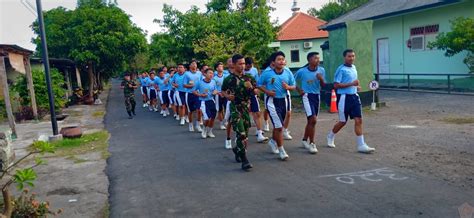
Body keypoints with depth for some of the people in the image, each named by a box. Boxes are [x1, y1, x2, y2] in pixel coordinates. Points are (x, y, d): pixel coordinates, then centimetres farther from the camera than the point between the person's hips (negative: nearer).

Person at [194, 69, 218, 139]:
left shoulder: (213, 82, 1)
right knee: (207, 118, -13)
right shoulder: (200, 82, -9)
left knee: (212, 118, 5)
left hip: (211, 101, 4)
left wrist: (215, 92, -9)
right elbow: (194, 91, 0)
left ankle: (209, 132, 27)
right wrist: (200, 95, -15)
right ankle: (204, 131, 15)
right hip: (203, 102, -4)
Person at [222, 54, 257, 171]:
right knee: (241, 134, -13)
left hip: (246, 108, 5)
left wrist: (251, 87, -13)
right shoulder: (229, 79, -3)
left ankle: (237, 150, 40)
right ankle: (244, 160, -9)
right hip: (235, 108, -4)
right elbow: (223, 91, 11)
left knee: (245, 133, 12)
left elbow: (255, 92, 8)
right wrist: (227, 96, -10)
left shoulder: (248, 77, 5)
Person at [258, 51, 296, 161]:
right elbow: (260, 85, 2)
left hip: (284, 100, 4)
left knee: (278, 125, 20)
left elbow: (294, 86, 7)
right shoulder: (267, 73, -9)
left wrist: (288, 87, -15)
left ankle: (273, 141, 47)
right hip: (272, 101, -4)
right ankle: (281, 150, 4)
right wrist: (267, 91, -14)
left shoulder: (288, 73, -1)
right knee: (279, 126, -9)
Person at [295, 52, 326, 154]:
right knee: (313, 119, -16)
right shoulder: (301, 71, -9)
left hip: (316, 96, 5)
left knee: (310, 120, 15)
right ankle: (312, 143, -4)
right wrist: (299, 90, -4)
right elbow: (294, 81, 6)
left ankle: (305, 139, 33)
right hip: (307, 96, -5)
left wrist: (321, 79, -14)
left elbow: (323, 86, 6)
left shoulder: (321, 70, 1)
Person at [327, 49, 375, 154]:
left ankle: (361, 145, 1)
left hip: (354, 96, 7)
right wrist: (351, 84, -22)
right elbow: (336, 85, -17)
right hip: (344, 97, -6)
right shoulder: (341, 69, -11)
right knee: (343, 121, 6)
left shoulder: (354, 67, 13)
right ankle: (331, 136, 32)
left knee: (358, 120, -2)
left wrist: (356, 86, 9)